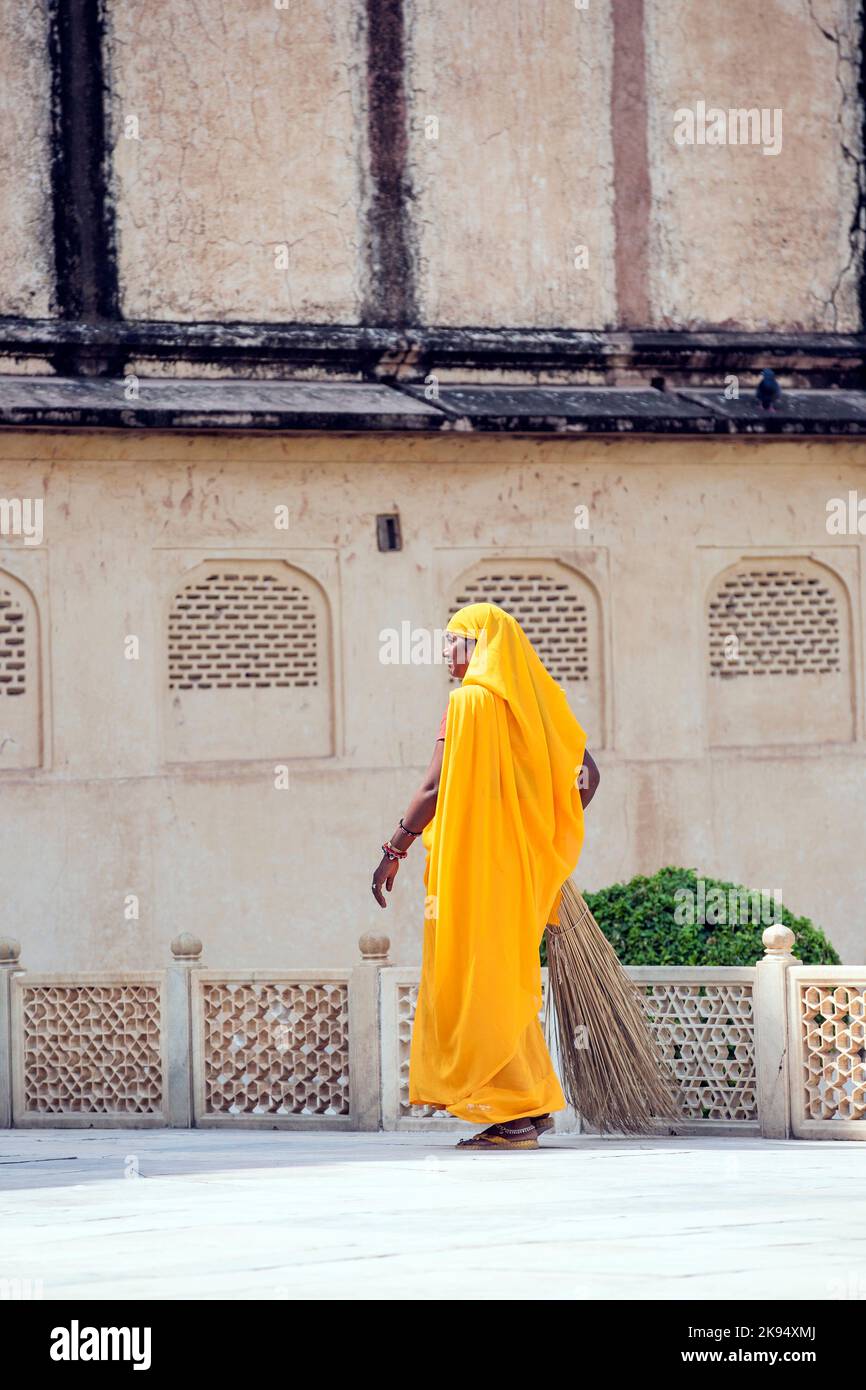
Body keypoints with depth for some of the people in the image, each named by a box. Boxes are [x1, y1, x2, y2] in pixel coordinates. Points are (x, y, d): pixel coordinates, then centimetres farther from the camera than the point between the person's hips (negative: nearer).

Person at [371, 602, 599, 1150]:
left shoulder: (471, 700, -11)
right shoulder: (535, 699, 11)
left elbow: (434, 788, -16)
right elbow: (587, 771, 13)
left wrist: (394, 852, -9)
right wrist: (551, 836, 21)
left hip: (476, 862, -8)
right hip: (526, 865, 8)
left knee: (481, 983, -4)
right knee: (509, 981, 16)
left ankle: (513, 1116, -6)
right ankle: (533, 1106, 14)